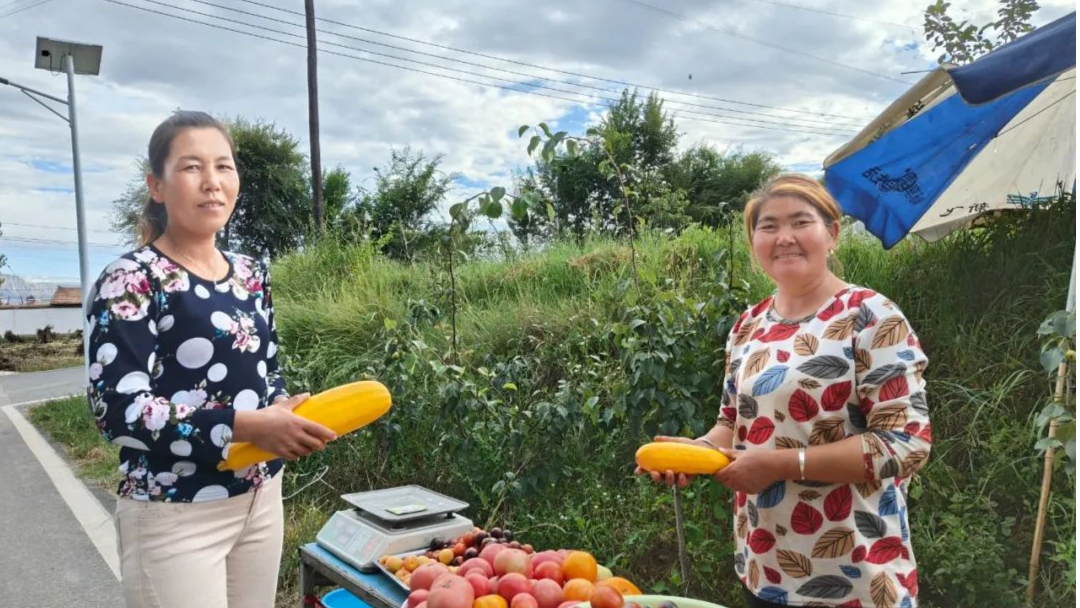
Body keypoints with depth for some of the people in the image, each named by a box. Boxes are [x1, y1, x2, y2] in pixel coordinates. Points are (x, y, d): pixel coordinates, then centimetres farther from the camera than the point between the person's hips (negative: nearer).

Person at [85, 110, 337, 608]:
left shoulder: (251, 276, 6)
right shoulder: (131, 280, -12)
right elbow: (117, 408, -19)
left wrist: (286, 418, -8)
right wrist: (247, 426, -27)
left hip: (261, 498, 6)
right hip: (175, 515, -6)